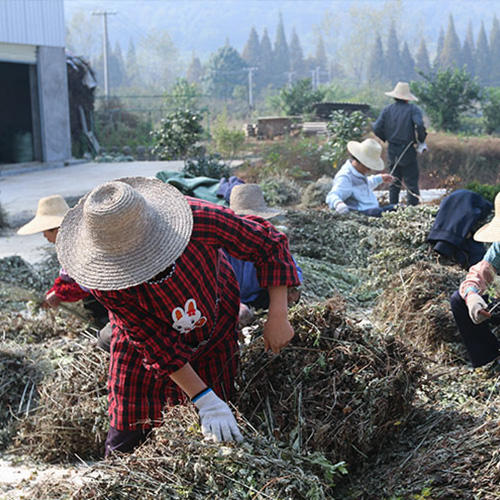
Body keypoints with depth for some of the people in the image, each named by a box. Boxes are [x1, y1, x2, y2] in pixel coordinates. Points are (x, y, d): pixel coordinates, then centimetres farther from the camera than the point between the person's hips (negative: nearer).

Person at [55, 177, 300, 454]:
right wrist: (205, 401, -30)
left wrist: (277, 317, -25)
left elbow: (268, 243, -22)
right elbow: (156, 343, -26)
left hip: (215, 336, 1)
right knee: (126, 438, 5)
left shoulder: (199, 218, -37)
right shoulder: (102, 282, -33)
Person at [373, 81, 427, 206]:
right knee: (411, 182, 0)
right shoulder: (412, 109, -7)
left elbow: (376, 129, -1)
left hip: (392, 150, 4)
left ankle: (393, 207, 16)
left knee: (394, 182, 14)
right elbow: (419, 125, -21)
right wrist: (421, 141, -6)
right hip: (407, 151, -4)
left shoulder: (387, 109, 4)